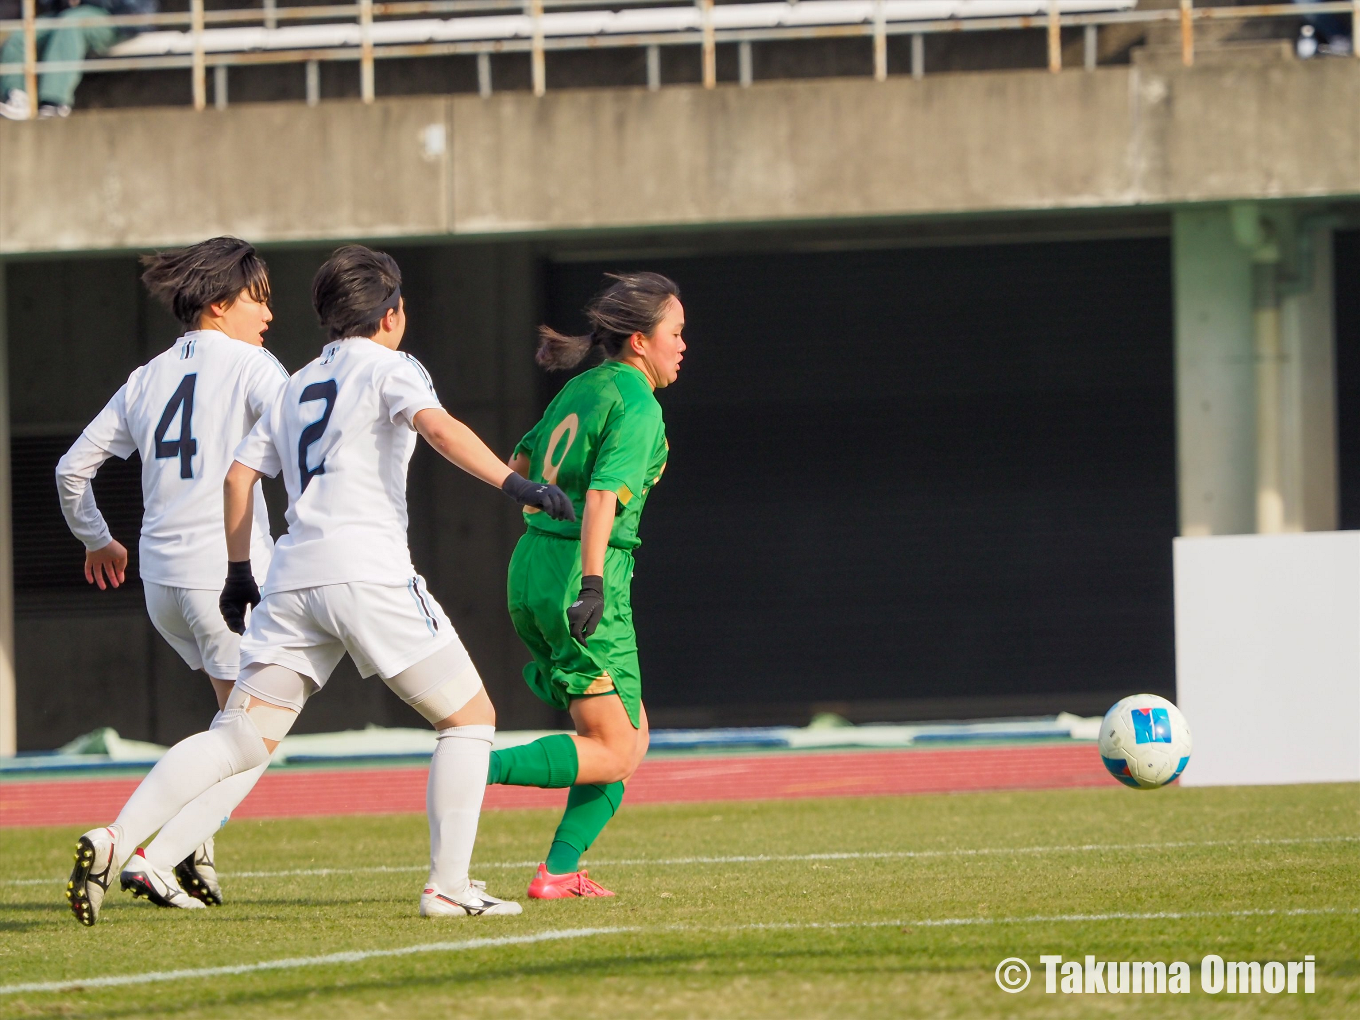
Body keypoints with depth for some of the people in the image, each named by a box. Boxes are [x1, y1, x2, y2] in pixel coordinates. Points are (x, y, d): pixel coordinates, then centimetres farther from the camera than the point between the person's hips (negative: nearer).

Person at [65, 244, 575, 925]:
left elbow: (240, 473, 22)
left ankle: (115, 841, -16)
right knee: (470, 717, 7)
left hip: (292, 581, 6)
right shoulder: (388, 367, 6)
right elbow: (437, 426, -13)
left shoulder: (295, 388, 25)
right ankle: (449, 887, -1)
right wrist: (514, 484, -19)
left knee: (240, 739, 2)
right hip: (368, 572, -6)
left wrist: (239, 572, 31)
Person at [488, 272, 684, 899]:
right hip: (578, 574, -9)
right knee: (612, 754, -5)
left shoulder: (581, 388, 15)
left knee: (631, 736, 14)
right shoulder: (637, 405, -10)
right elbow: (605, 493, -23)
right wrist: (593, 582, -32)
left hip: (531, 564, 9)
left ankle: (560, 871, 6)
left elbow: (520, 466, 28)